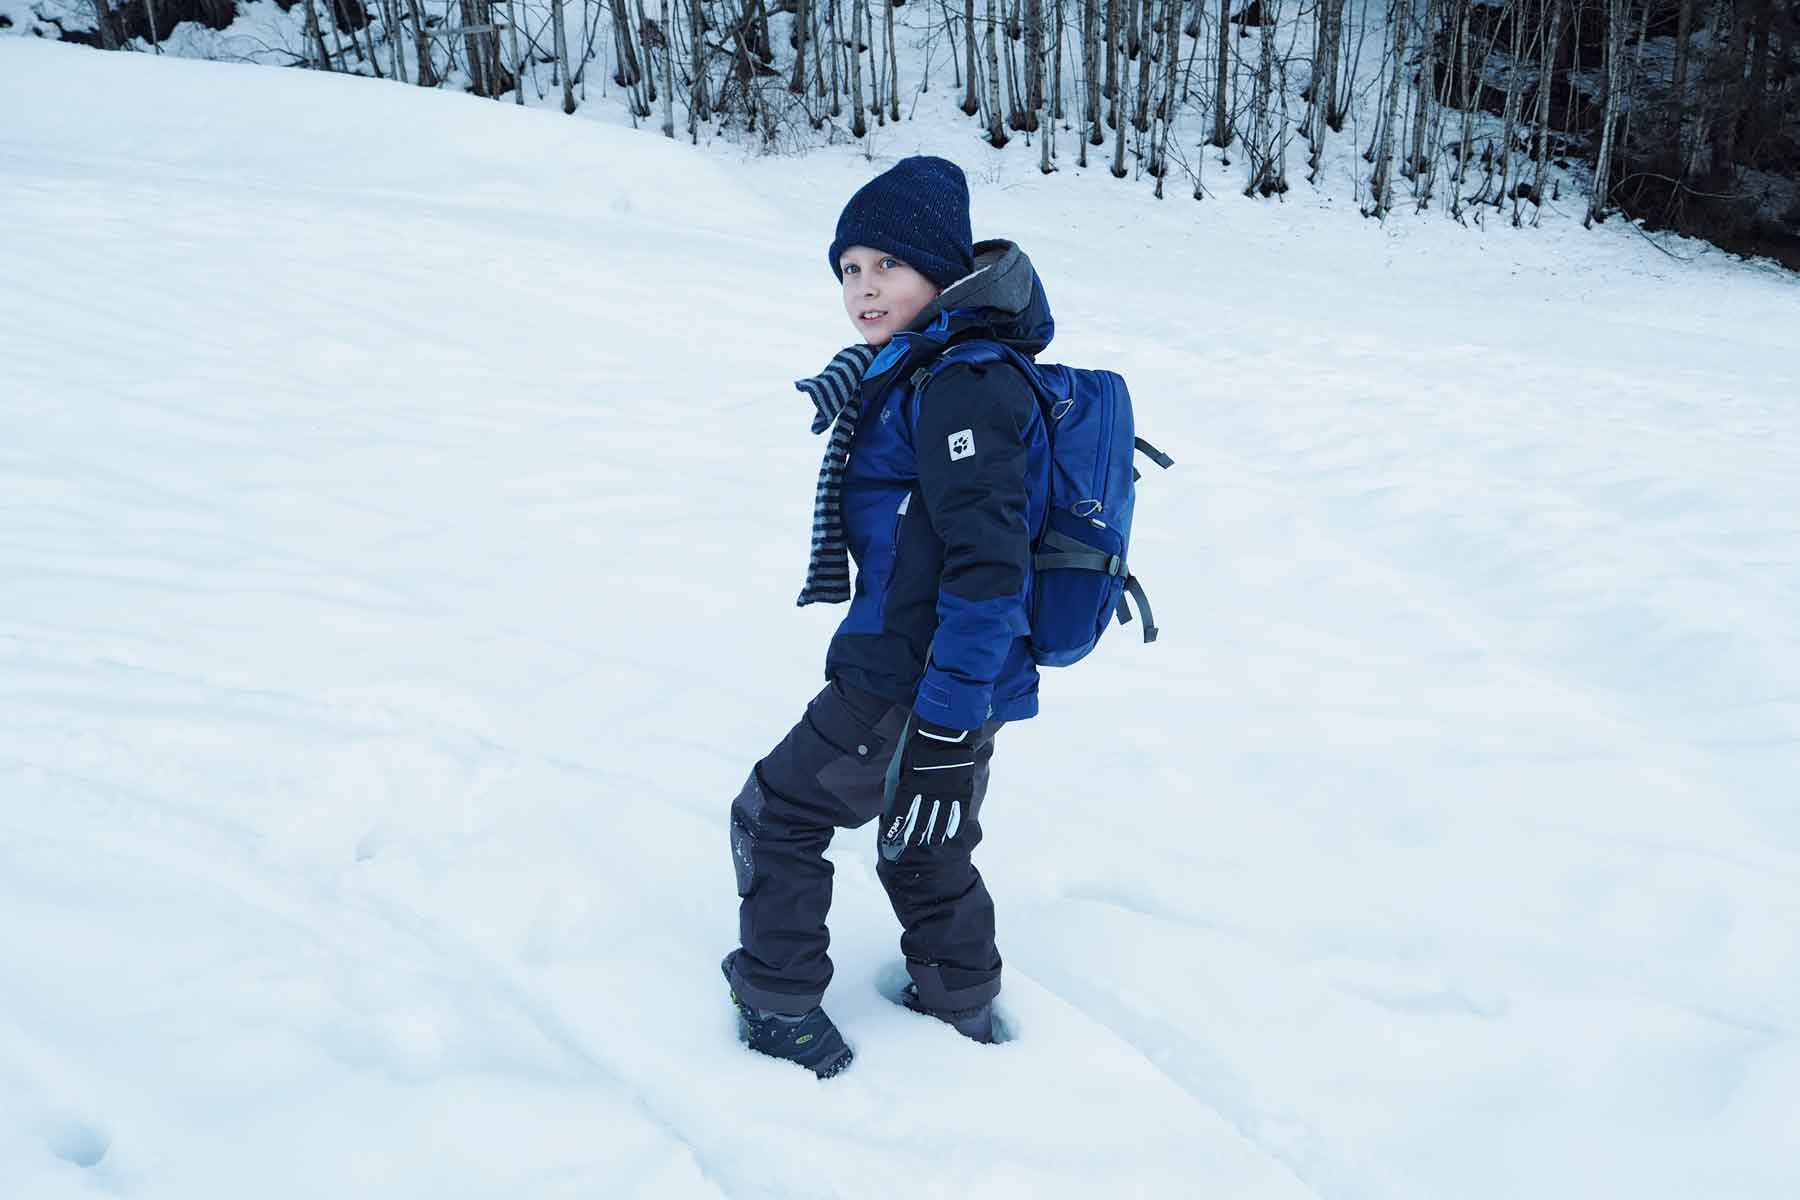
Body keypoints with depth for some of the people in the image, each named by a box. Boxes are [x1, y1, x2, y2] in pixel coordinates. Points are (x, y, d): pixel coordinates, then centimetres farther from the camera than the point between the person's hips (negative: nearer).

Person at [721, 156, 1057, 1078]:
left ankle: (780, 1008, 20)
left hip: (912, 683, -10)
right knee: (928, 848, 26)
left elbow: (989, 563, -27)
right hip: (961, 678, 10)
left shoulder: (962, 385, -20)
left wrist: (943, 726, -27)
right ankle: (960, 1005, 42)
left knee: (777, 814, 9)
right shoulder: (921, 373, 13)